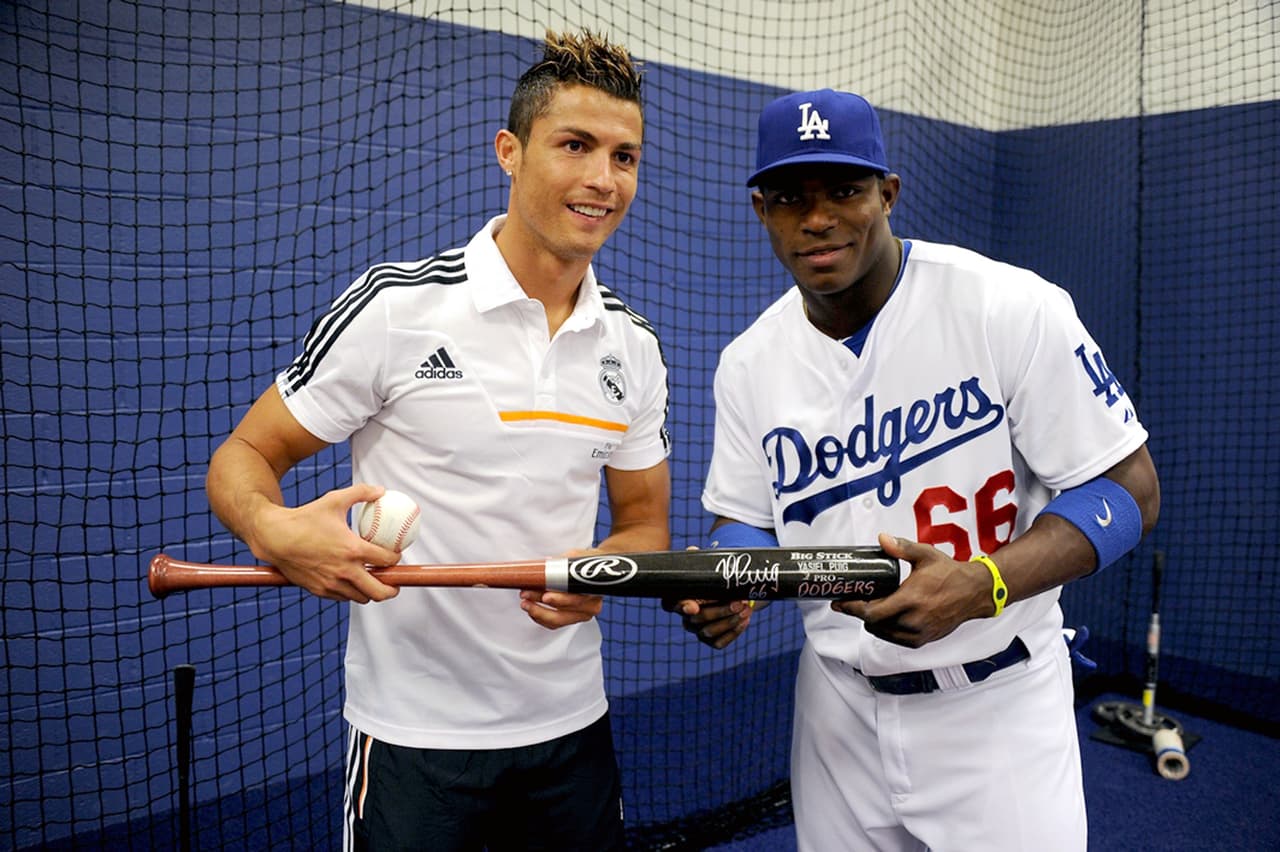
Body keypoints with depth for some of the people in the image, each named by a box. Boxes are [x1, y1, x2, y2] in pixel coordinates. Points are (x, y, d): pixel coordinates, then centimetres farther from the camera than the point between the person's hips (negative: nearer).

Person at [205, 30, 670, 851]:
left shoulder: (634, 345, 1)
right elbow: (243, 457, -6)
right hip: (412, 734, -4)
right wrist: (275, 531, -28)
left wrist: (601, 570, -13)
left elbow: (644, 520, 8)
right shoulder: (395, 306, -13)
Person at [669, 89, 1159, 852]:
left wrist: (979, 586, -29)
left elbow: (1128, 491, -13)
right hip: (838, 704, 4)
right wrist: (727, 589, -18)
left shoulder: (1013, 308, -16)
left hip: (997, 703, -3)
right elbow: (748, 520, 5)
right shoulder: (749, 361, -3)